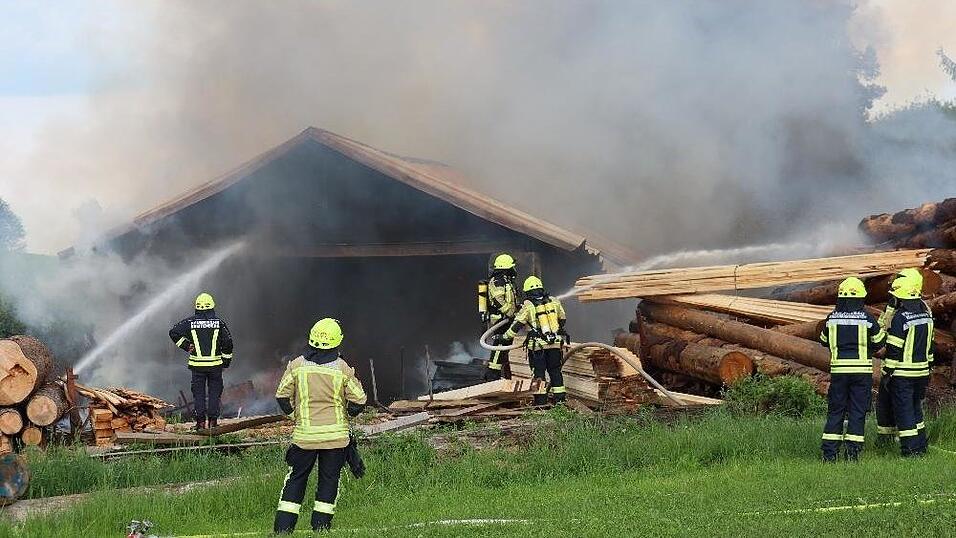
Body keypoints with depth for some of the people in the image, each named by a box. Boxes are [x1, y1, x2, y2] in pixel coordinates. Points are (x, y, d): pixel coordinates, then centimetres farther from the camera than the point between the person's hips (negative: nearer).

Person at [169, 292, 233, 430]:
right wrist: (226, 359, 10)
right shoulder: (218, 322, 0)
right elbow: (227, 341, 0)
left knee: (199, 393, 6)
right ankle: (213, 421, 5)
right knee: (214, 392, 7)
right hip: (215, 364, 0)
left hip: (197, 364, 0)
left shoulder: (190, 322, 0)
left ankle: (200, 421, 2)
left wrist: (186, 346, 1)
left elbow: (174, 332, -6)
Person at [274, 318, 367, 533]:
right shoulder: (342, 368, -8)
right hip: (336, 434, -1)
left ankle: (283, 528, 7)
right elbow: (358, 401, -4)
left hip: (304, 434, 1)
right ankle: (320, 527, 7)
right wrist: (347, 412, 17)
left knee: (295, 479, 11)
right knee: (329, 481, 9)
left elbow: (282, 395, 2)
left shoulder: (297, 365, -4)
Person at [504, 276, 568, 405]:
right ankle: (559, 396, 14)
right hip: (555, 343, 4)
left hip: (538, 346, -4)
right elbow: (563, 320, 17)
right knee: (555, 370, 14)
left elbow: (517, 324, -6)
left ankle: (541, 398, 3)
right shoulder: (554, 301, 6)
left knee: (538, 372, 4)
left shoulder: (528, 306, -7)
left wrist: (506, 337, 4)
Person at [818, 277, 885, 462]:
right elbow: (879, 343, 5)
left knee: (835, 411, 9)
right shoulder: (867, 319, -6)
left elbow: (824, 341, 15)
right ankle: (853, 452, 0)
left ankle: (829, 452, 5)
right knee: (858, 411, 4)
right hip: (862, 370, -2)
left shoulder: (831, 318, 1)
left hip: (838, 370, 2)